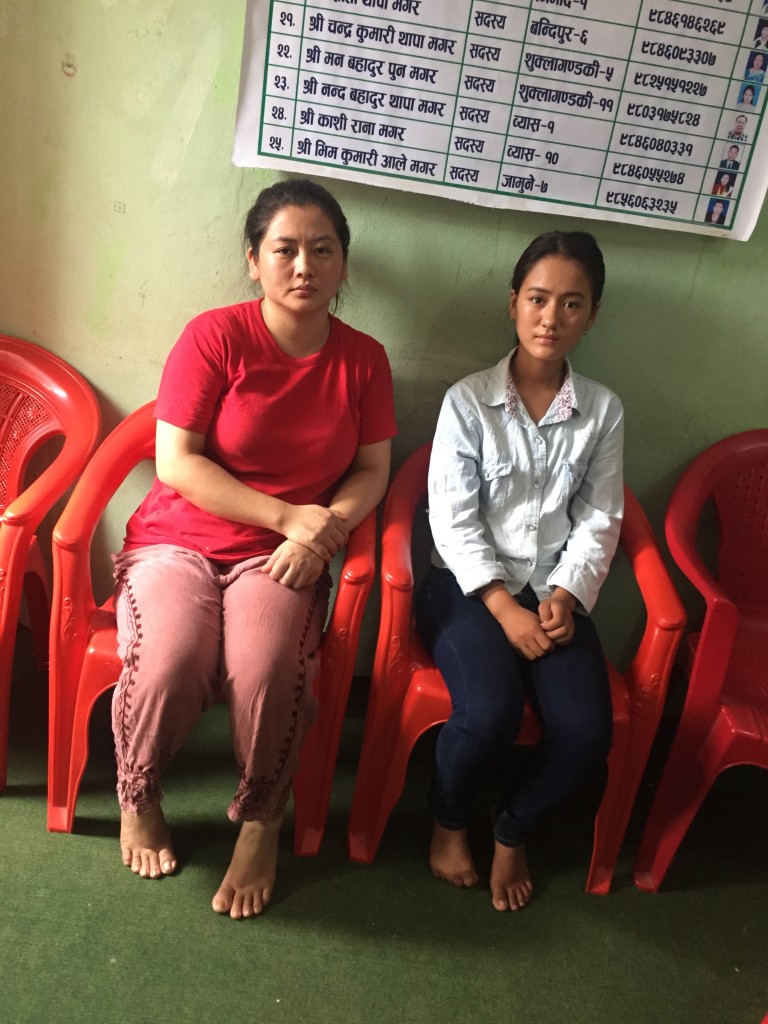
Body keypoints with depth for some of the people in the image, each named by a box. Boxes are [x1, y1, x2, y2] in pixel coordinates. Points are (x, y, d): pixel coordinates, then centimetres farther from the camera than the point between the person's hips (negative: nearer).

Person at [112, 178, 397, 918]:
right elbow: (175, 463, -12)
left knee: (267, 670, -28)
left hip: (281, 555, 2)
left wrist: (323, 529, -15)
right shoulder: (214, 337, -8)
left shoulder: (363, 360, 3)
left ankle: (261, 817, 5)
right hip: (178, 540, -1)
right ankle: (138, 798, 9)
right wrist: (288, 514, -16)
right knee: (168, 662, -28)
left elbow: (372, 470, 5)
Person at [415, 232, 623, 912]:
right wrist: (506, 609, -16)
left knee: (587, 732, -19)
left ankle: (513, 831, 15)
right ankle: (448, 821, 10)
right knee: (491, 713, -27)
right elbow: (452, 521, -8)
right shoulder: (467, 402, -4)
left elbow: (600, 520, 5)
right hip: (469, 584, -2)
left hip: (555, 590, 3)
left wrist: (566, 593, -12)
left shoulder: (603, 411, 5)